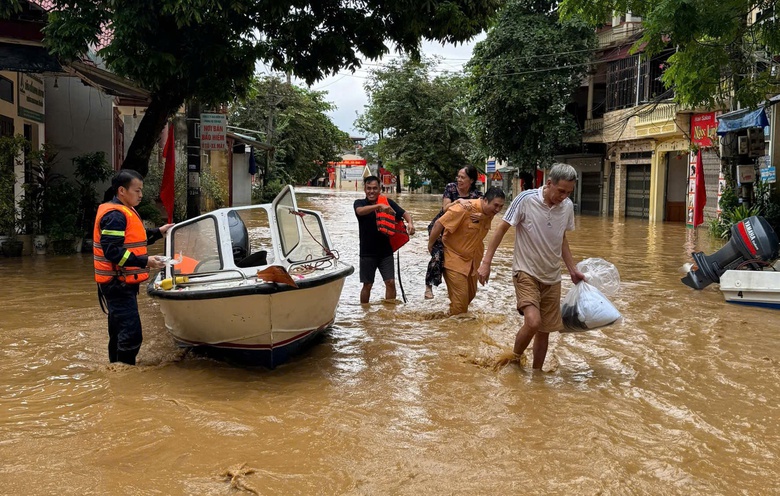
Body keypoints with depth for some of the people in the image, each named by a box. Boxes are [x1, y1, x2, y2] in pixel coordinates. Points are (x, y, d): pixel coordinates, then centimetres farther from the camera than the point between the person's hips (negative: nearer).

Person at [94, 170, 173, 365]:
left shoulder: (125, 211, 16)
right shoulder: (115, 215, -18)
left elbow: (133, 238, 26)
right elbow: (112, 251, -26)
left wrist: (159, 232, 18)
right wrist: (145, 261, -28)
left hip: (122, 283, 11)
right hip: (117, 284, -11)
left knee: (119, 331, 20)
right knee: (131, 334, -13)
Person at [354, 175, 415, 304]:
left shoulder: (387, 202, 1)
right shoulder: (359, 203, -3)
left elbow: (404, 213, 0)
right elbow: (360, 211, -26)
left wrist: (410, 223, -23)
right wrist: (379, 206, -42)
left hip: (386, 251, 1)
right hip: (367, 252, -1)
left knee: (390, 282, -3)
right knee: (367, 285, 8)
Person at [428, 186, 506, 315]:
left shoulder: (490, 213, -3)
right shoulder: (465, 209, -26)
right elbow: (439, 224, -22)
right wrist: (431, 245, -13)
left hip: (471, 260, 8)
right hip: (453, 258, -8)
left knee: (471, 294, 17)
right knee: (460, 298, -10)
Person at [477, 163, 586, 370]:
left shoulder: (567, 206, -2)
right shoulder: (526, 199, -17)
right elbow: (502, 229, -9)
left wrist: (573, 270, 12)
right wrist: (486, 262, -11)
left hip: (552, 277, 5)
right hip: (526, 272, -5)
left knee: (545, 330, 9)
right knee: (533, 322, -23)